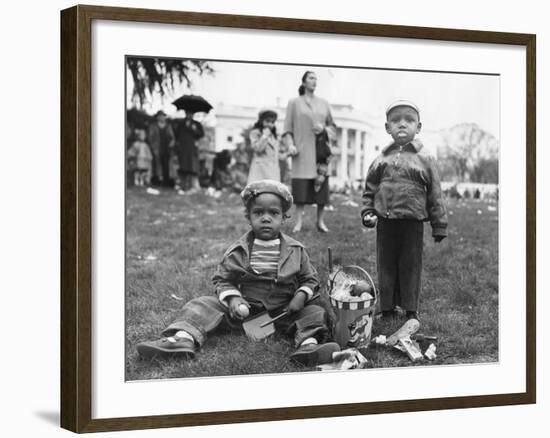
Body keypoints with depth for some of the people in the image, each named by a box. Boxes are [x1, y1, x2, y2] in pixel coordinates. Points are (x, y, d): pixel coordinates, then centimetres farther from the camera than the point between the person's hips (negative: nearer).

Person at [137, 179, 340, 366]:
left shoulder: (295, 250, -1)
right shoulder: (238, 251, -1)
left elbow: (310, 279, 9)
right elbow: (223, 279, 5)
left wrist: (301, 296, -12)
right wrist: (232, 298, -14)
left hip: (283, 311, 0)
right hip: (245, 308, 0)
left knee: (315, 312, -23)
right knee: (203, 305, -16)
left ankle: (309, 345, -50)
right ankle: (184, 338, -39)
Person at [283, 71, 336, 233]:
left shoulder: (323, 103, 14)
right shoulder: (294, 103, 6)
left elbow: (333, 126, 17)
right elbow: (288, 128, 2)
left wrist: (324, 129, -4)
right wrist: (291, 145, -10)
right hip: (302, 150, -3)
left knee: (321, 185, 0)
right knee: (301, 186, -6)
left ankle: (320, 221, 6)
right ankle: (298, 222, -1)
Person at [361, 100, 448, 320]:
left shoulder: (425, 159, -1)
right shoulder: (382, 159, 6)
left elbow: (435, 194, 1)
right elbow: (370, 189, 13)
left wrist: (439, 225, 0)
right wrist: (368, 212, 1)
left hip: (413, 222, -2)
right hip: (385, 222, 2)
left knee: (411, 265, 5)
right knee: (385, 264, 9)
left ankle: (410, 309, 18)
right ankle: (387, 307, 21)